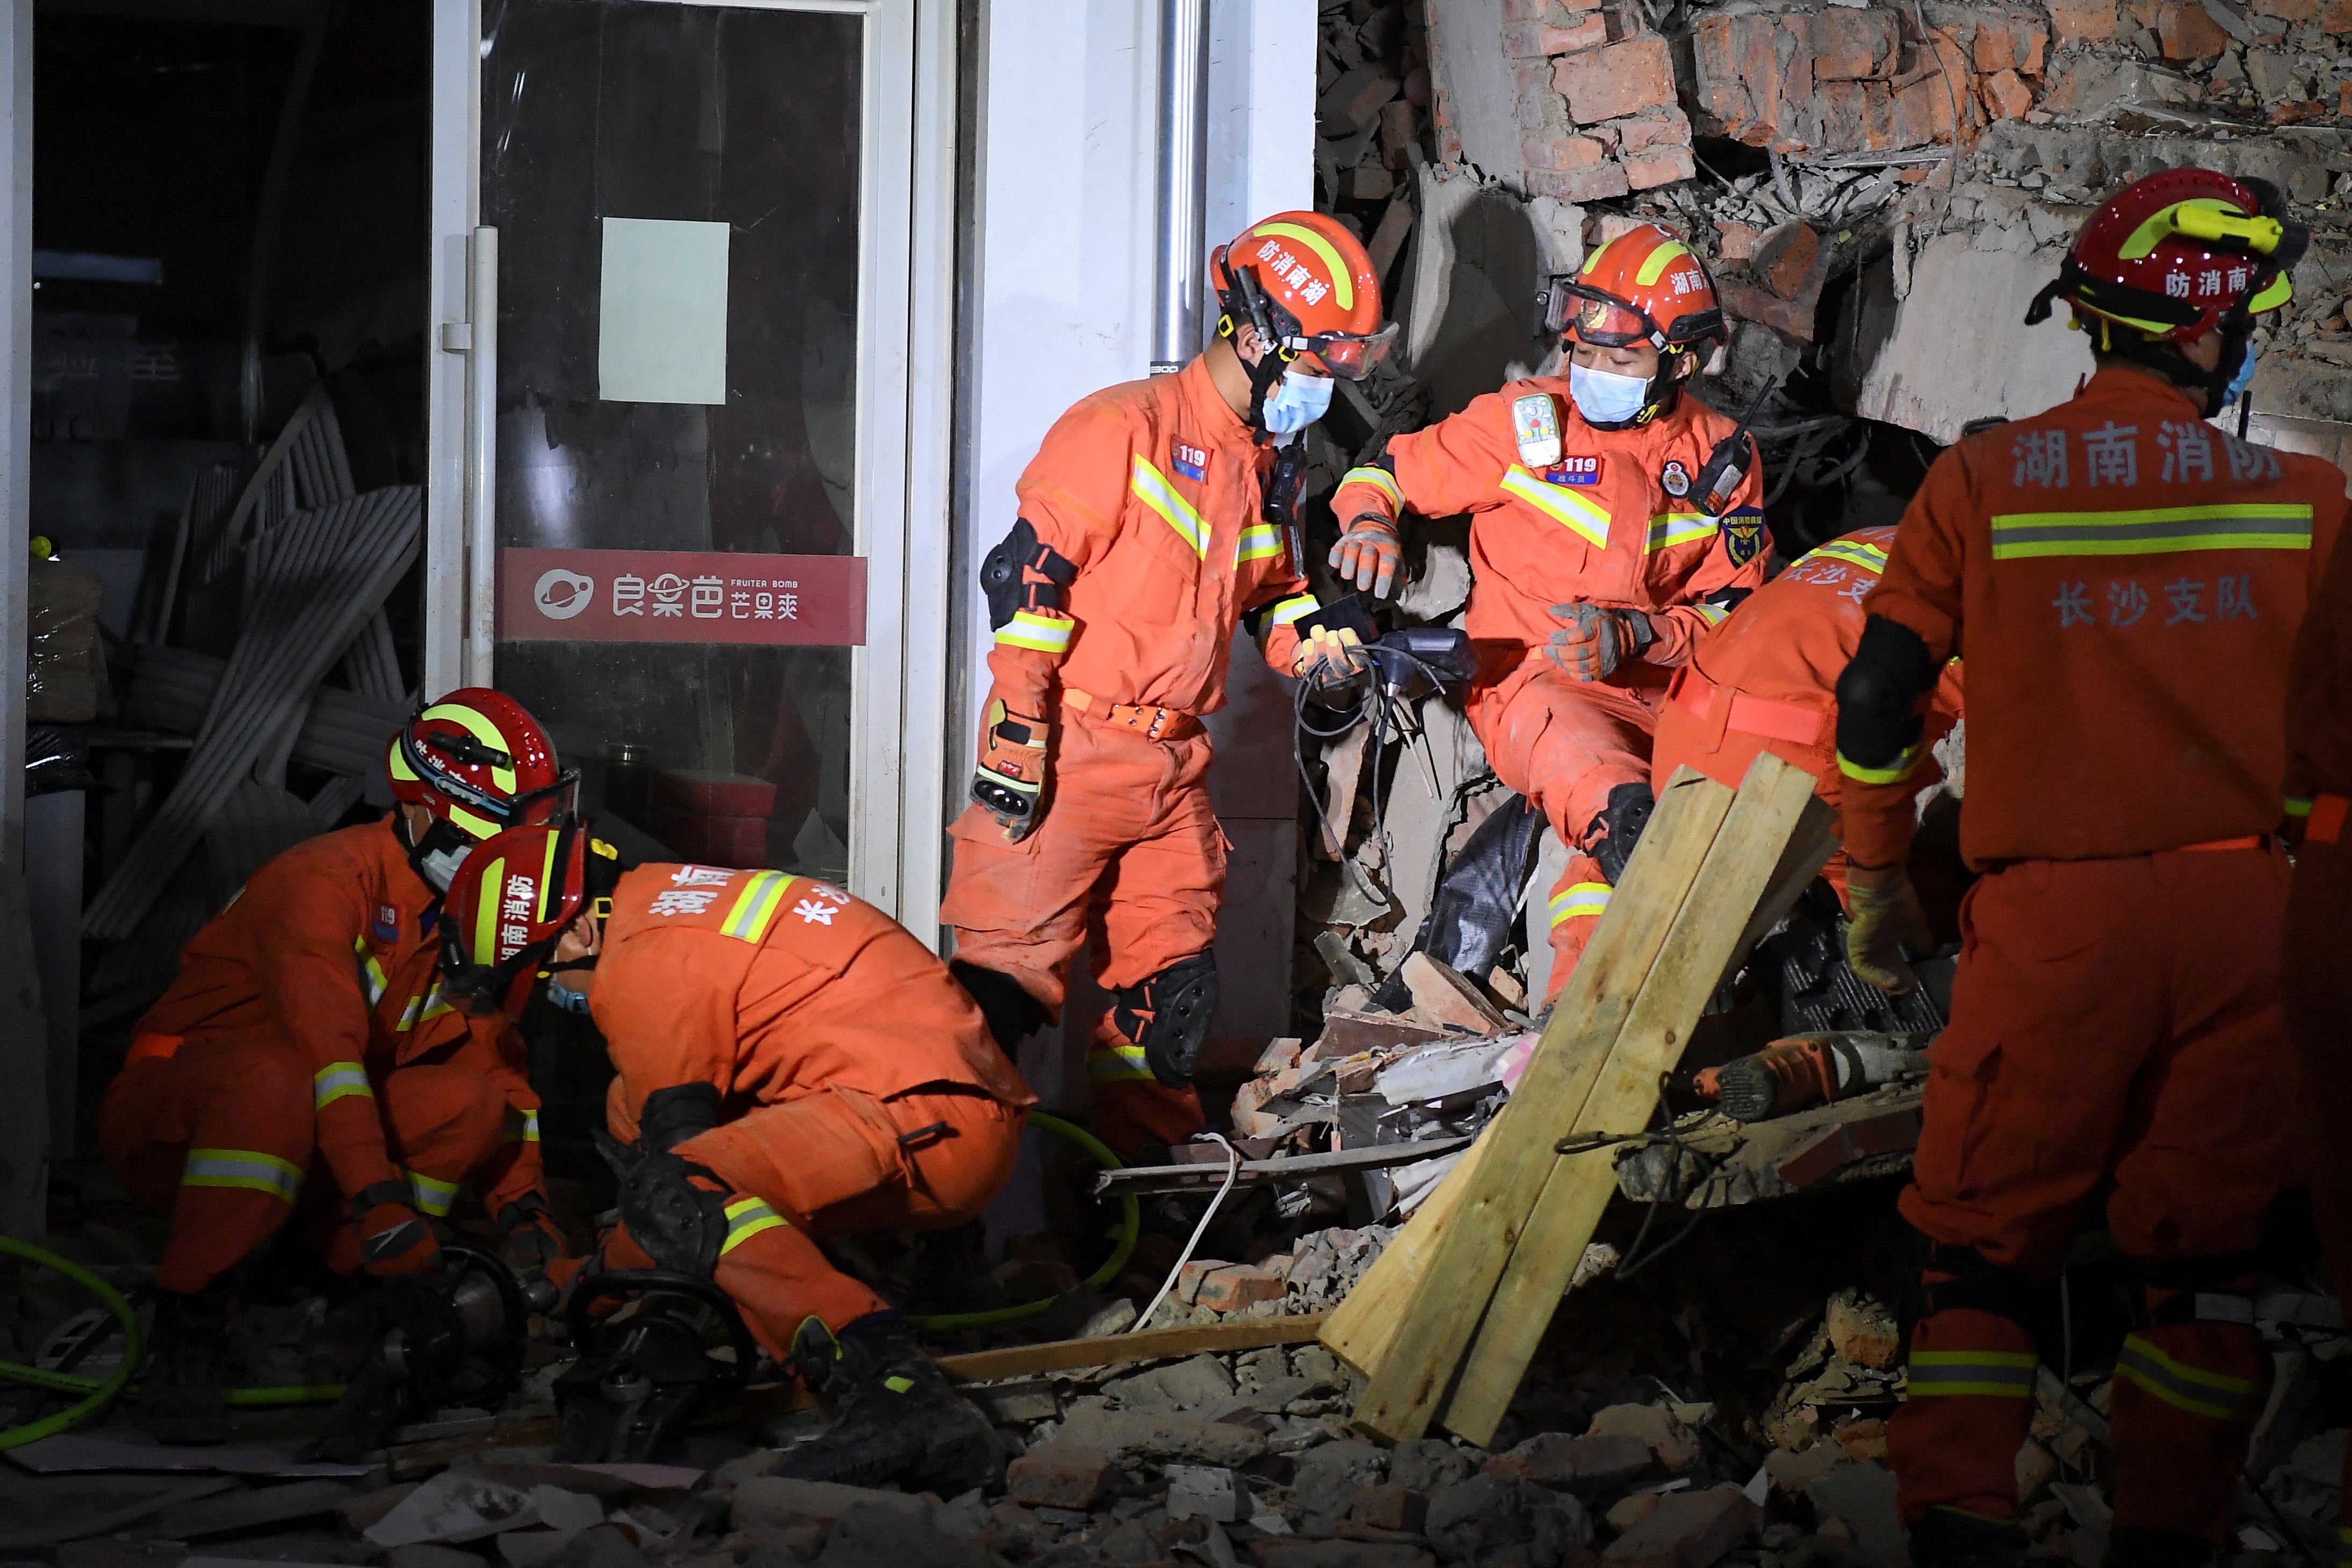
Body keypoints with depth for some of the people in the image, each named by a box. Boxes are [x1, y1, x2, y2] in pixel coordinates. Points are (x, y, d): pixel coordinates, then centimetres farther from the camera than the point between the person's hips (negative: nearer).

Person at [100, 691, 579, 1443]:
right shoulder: (326, 880, -21)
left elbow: (499, 1063, 4)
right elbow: (325, 1041, -33)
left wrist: (521, 1201, -12)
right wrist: (377, 1197, -42)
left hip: (301, 1139, 7)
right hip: (166, 1123, -7)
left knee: (468, 1096, -16)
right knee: (273, 1079, -40)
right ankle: (184, 1344, -30)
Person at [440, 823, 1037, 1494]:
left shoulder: (643, 968, -10)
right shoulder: (670, 900, 21)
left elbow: (680, 1151, -6)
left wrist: (611, 1270, 11)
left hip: (930, 1119, -11)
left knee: (673, 1199, -27)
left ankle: (901, 1394, -40)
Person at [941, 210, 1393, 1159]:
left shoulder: (1269, 466, 15)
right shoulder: (1125, 429, -10)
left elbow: (1271, 595, 26)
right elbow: (1024, 573, -14)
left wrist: (1319, 641, 3)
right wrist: (1016, 730, -18)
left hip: (1173, 763, 8)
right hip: (1070, 751, -8)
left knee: (1174, 988, 11)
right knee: (1011, 972, -10)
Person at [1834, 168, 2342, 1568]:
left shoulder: (1979, 485, 1)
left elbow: (1874, 702, 1)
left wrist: (1879, 887, 14)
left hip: (2049, 924, 0)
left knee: (1990, 1243, 8)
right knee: (2204, 1255, 12)